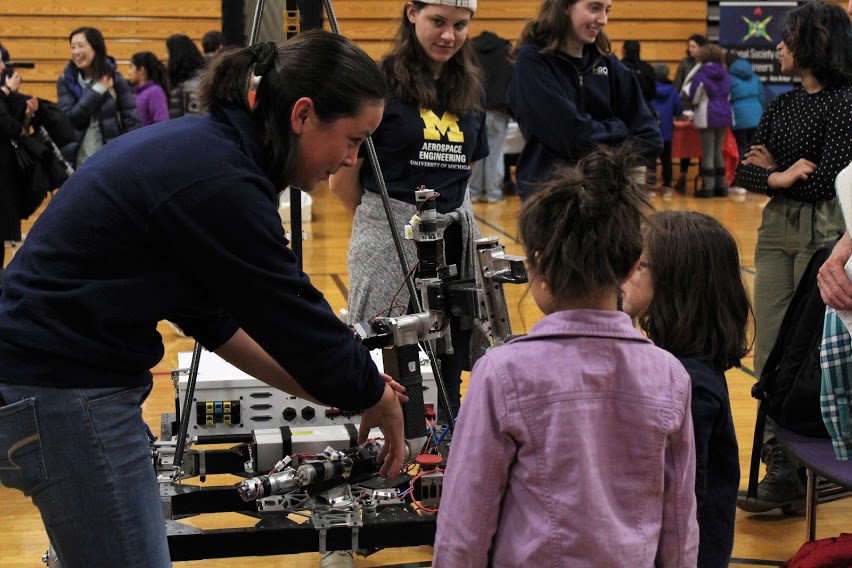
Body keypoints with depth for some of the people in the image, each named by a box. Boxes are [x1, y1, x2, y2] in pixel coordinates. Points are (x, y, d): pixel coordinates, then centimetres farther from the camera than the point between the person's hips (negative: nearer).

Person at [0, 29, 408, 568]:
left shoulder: (198, 144, 7)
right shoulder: (220, 183, -22)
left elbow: (212, 315, 14)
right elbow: (297, 318, -15)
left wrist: (322, 385, 12)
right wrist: (382, 401, 2)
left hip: (58, 377, 10)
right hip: (65, 396, -10)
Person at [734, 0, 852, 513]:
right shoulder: (782, 105, 13)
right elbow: (745, 171, 9)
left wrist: (776, 173, -4)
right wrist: (778, 176, -10)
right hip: (776, 228, 7)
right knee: (770, 352, 5)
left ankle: (794, 475, 3)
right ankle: (780, 460, 12)